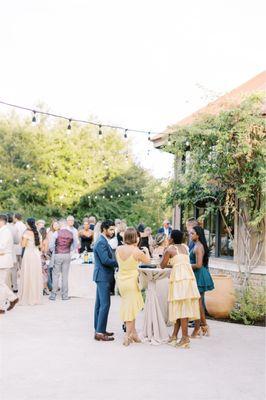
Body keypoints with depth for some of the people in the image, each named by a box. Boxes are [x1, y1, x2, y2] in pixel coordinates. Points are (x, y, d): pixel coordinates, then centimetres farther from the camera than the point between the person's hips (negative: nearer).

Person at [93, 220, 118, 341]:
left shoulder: (103, 241, 16)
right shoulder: (101, 242, -16)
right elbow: (105, 260, -23)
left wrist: (116, 263, 6)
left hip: (102, 276, 11)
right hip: (103, 277, -11)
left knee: (100, 304, 13)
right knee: (105, 304, -10)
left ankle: (99, 329, 20)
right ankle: (100, 332, -8)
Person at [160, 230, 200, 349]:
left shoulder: (170, 249, 0)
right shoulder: (185, 247, 17)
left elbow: (163, 265, 8)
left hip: (178, 278, -7)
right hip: (189, 277, 7)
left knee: (181, 308, -7)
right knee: (182, 308, 10)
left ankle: (185, 339, -10)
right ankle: (174, 336, 18)